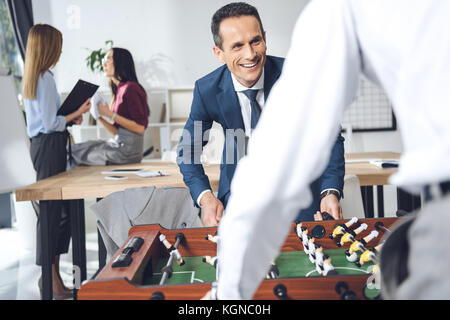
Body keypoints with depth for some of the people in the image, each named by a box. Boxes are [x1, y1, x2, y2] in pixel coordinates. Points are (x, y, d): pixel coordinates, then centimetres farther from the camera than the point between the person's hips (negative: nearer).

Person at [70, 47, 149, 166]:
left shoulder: (130, 88, -12)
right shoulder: (119, 90, 16)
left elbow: (140, 127, -17)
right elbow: (117, 132, 14)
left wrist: (110, 115, -15)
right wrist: (100, 116, 0)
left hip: (128, 149, -8)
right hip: (119, 145, 8)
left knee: (76, 152, -4)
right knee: (73, 148, 5)